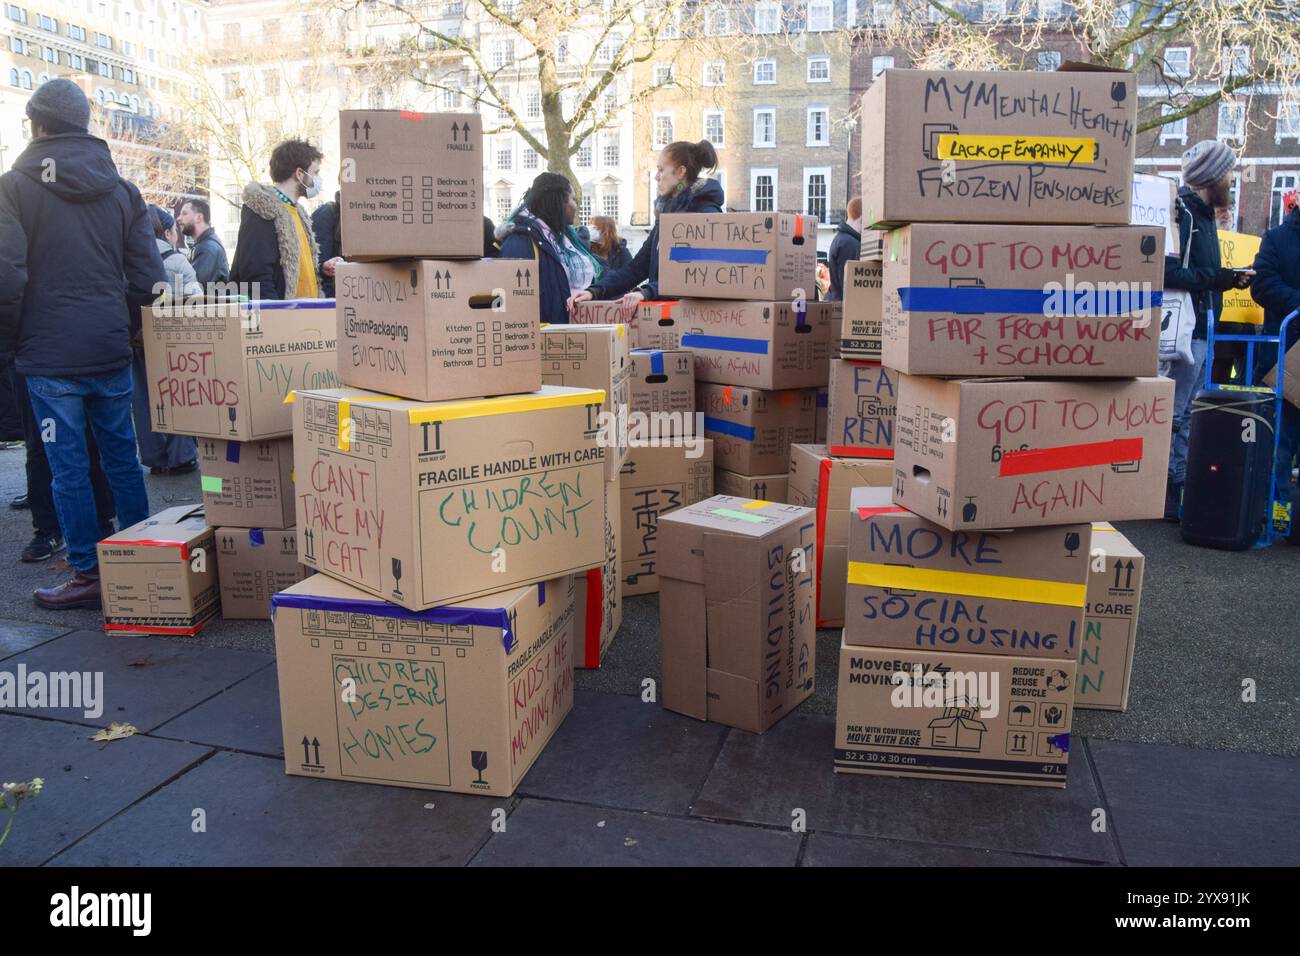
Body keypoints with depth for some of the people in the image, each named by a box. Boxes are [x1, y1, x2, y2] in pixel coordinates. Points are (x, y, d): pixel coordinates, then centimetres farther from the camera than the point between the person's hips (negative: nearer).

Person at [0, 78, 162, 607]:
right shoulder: (122, 189, 8)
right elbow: (149, 276, 4)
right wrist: (125, 328, 14)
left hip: (50, 355, -4)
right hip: (112, 350, 4)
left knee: (68, 466, 2)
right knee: (122, 458, 12)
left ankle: (87, 574, 8)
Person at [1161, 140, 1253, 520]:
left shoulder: (1202, 213, 21)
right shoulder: (1181, 211, -12)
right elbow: (1167, 272, -25)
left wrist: (1230, 279, 8)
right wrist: (1215, 278, -20)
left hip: (1200, 331, 11)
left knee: (1187, 417, 12)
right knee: (1171, 415, -6)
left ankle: (1180, 489, 19)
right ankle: (1165, 496, -1)